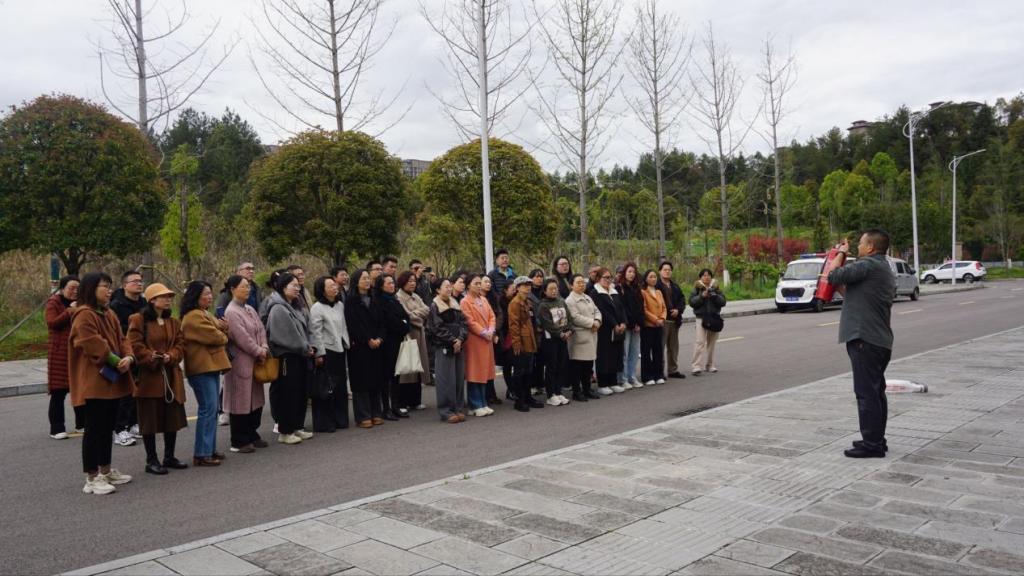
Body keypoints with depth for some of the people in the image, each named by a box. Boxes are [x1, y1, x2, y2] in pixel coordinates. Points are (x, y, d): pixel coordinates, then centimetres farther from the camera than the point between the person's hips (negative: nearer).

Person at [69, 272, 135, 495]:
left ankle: (106, 471, 27)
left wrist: (128, 357, -8)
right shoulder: (84, 315, -14)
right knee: (94, 429, -4)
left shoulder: (109, 314, 15)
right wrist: (116, 361, -17)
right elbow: (94, 345, -22)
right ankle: (92, 478, 2)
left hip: (112, 381, 9)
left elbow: (121, 340, 11)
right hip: (93, 382, -9)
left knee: (108, 428, 16)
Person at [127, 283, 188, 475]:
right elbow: (135, 346, -12)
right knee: (150, 420, 0)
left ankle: (169, 457, 23)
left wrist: (171, 356, -13)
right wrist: (151, 358, -22)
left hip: (171, 376, 6)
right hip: (148, 375, -6)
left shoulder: (174, 322, 14)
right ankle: (151, 461, 10)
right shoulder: (138, 320, -6)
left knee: (172, 417, 10)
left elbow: (180, 344, 6)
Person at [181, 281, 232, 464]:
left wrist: (224, 329, -4)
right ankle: (201, 454, -6)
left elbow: (221, 335, 17)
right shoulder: (193, 317, -14)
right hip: (202, 368, -10)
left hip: (211, 366, 10)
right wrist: (223, 335, 4)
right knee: (208, 410, -10)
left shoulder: (205, 314, 19)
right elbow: (216, 337, -18)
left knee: (212, 409, 13)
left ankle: (209, 449, 20)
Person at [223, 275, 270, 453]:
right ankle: (239, 442, 8)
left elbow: (261, 330, 10)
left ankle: (252, 435, 25)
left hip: (255, 361, 9)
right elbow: (242, 338, -18)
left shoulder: (250, 309, 13)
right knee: (241, 401, -1)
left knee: (256, 399, 13)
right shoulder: (231, 312, -13)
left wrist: (264, 348, -6)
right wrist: (258, 352, -10)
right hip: (240, 362, -8)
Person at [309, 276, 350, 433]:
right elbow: (316, 332, -13)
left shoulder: (340, 305, 11)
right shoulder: (317, 308, -10)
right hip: (326, 351, -7)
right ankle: (323, 423, 6)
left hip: (340, 349, 7)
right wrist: (319, 354, -16)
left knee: (340, 386, 12)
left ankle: (340, 419, 22)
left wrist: (347, 344, 11)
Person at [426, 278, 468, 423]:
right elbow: (437, 328, -10)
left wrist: (460, 339, -8)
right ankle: (446, 411, 1)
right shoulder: (434, 306, -3)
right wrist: (452, 340, -12)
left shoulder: (455, 305, 15)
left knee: (459, 378, 7)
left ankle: (458, 408, 15)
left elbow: (463, 323, 8)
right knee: (446, 379, -5)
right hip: (443, 347, -6)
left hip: (458, 346, 6)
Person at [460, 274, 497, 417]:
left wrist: (491, 331, -6)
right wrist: (484, 333, -15)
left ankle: (483, 403, 17)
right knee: (474, 373, -2)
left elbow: (491, 316, 10)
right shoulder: (465, 302, -7)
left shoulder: (484, 300, 15)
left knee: (484, 372, 10)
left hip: (487, 341, 7)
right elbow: (470, 322, -13)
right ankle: (476, 406, 3)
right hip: (474, 341, -7)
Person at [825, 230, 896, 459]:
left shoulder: (868, 265, -13)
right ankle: (876, 440, 23)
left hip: (865, 340, -11)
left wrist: (841, 253, -1)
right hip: (879, 340, 11)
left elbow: (833, 275, -17)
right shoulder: (883, 269, 20)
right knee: (875, 392, 15)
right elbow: (852, 293, 26)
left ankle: (872, 444, -4)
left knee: (867, 393, -7)